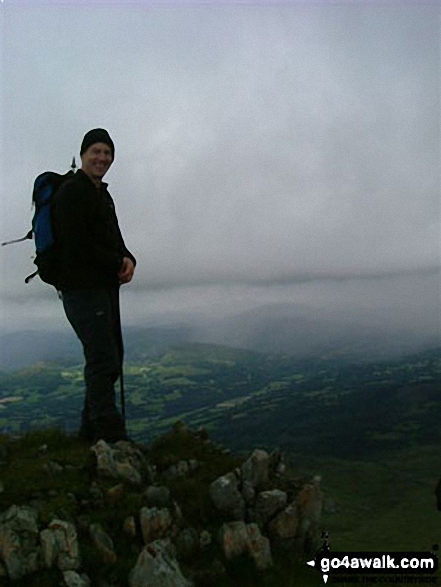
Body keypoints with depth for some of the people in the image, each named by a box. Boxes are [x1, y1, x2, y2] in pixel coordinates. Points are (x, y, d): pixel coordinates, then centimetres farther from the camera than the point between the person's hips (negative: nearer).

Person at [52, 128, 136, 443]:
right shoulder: (71, 192, -9)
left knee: (110, 358, 12)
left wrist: (128, 260, -4)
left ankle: (92, 429, 22)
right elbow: (76, 244, -18)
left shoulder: (103, 195, 21)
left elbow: (114, 239, 19)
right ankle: (110, 433, -3)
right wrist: (118, 263, -12)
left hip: (105, 287, 10)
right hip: (82, 288, -10)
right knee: (103, 360, -10)